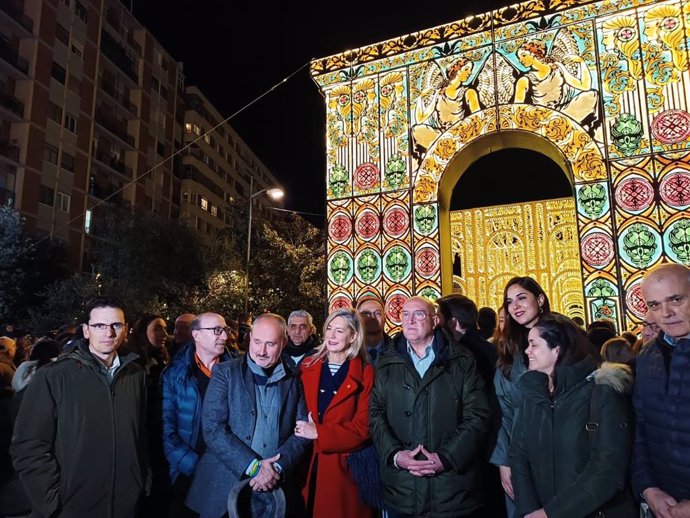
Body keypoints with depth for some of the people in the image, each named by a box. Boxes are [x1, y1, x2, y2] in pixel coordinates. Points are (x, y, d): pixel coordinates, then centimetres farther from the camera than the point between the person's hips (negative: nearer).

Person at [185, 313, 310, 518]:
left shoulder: (294, 380, 2)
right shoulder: (225, 372, -5)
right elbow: (212, 428, -12)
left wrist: (278, 468, -15)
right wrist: (253, 466, -17)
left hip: (275, 489, 2)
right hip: (224, 485, -1)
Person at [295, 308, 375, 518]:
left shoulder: (365, 374, -5)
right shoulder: (308, 367, 5)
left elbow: (362, 427, -10)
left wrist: (318, 433, -13)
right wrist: (304, 428, -10)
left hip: (344, 467, -2)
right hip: (309, 464, 3)